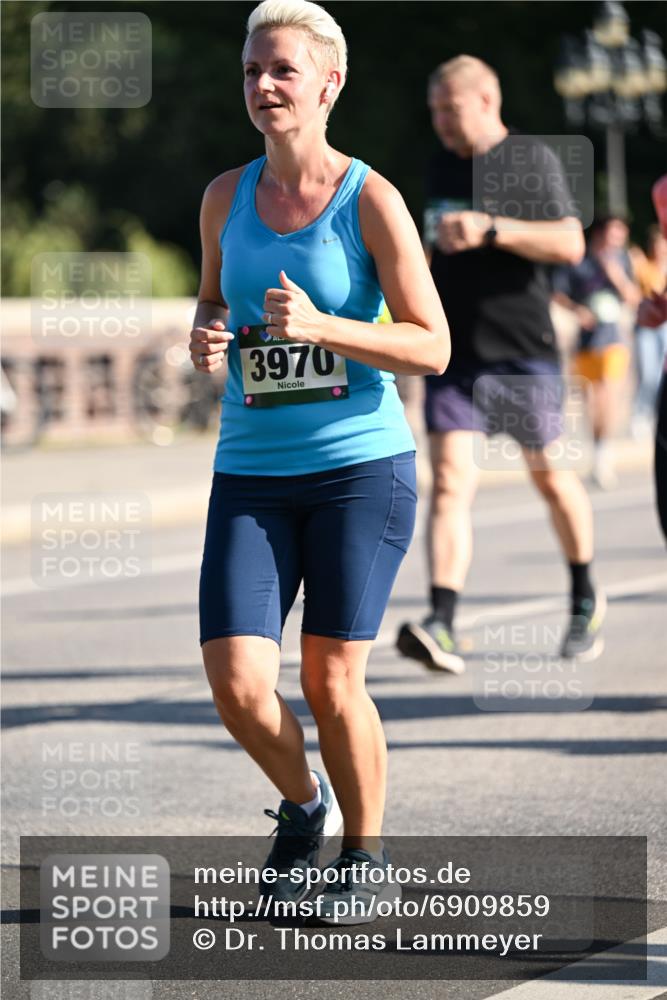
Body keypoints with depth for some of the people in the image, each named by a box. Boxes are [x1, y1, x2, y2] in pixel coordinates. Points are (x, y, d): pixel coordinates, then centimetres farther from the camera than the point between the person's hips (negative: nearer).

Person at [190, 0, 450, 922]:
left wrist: (320, 327, -21)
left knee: (331, 681, -3)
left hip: (361, 466, -3)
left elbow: (432, 348, -7)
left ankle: (364, 852, 21)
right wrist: (206, 336, -2)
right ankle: (303, 806, 22)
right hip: (252, 474, 4)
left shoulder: (370, 200, -7)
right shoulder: (226, 197, 5)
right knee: (236, 682, -8)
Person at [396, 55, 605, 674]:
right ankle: (441, 626, -23)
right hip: (453, 352, 4)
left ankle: (585, 601, 32)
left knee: (549, 477, 10)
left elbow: (570, 244, -17)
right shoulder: (442, 166, 14)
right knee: (449, 481, -11)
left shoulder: (531, 160, -5)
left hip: (522, 353, -4)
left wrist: (490, 229, -24)